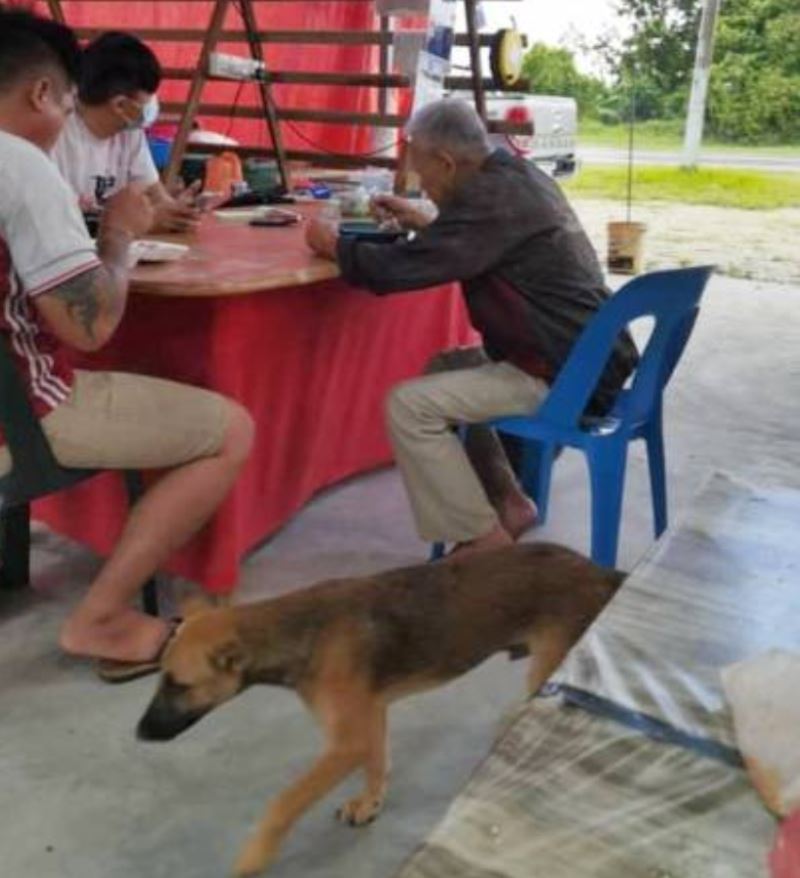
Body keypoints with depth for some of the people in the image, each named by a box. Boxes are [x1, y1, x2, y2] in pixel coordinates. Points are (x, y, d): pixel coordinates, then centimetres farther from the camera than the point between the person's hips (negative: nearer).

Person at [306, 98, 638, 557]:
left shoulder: (489, 196, -19)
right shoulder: (516, 176, 10)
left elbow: (399, 269, -21)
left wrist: (334, 245, -4)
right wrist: (426, 222, 23)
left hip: (561, 375, -10)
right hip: (583, 357, 10)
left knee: (410, 405, -13)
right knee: (444, 370, 23)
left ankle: (483, 541, -4)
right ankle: (507, 502, 21)